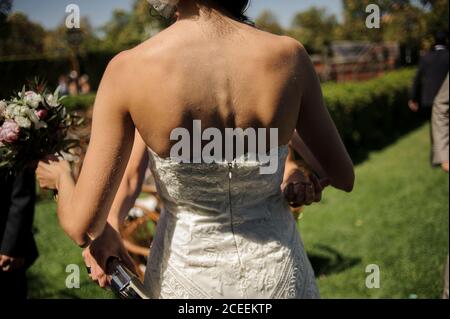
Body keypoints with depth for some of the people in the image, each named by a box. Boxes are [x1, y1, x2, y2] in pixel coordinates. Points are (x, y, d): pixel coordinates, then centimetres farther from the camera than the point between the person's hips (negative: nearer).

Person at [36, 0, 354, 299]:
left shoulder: (130, 69, -21)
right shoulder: (288, 56, -16)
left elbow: (84, 227, -15)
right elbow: (344, 177, -2)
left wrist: (61, 177, 7)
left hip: (189, 280, 0)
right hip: (274, 274, 1)